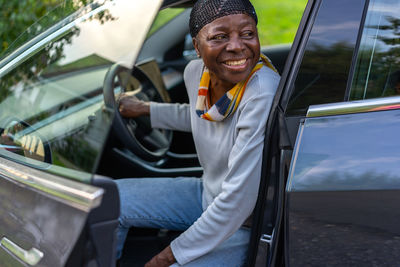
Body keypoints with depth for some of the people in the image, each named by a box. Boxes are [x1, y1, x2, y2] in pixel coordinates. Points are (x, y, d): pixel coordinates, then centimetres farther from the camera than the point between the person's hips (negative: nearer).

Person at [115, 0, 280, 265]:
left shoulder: (264, 96, -33)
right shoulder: (196, 72, -9)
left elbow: (238, 202, -30)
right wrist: (144, 109, 19)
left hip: (247, 224, -7)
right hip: (207, 193, 7)